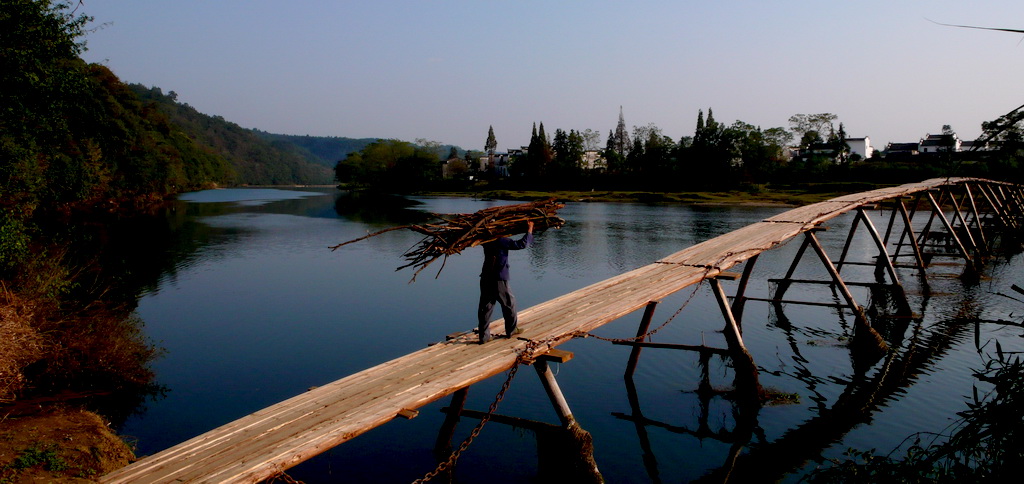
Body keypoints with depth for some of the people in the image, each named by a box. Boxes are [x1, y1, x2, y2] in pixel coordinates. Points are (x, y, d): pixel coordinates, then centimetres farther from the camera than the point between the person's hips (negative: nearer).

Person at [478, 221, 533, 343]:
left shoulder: (486, 241, 5)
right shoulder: (502, 241, -14)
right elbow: (522, 244, -11)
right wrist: (530, 230, 1)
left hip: (485, 279, 6)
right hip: (499, 280, -6)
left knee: (485, 307, 7)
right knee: (509, 303, 14)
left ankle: (483, 336, 7)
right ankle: (511, 330, 27)